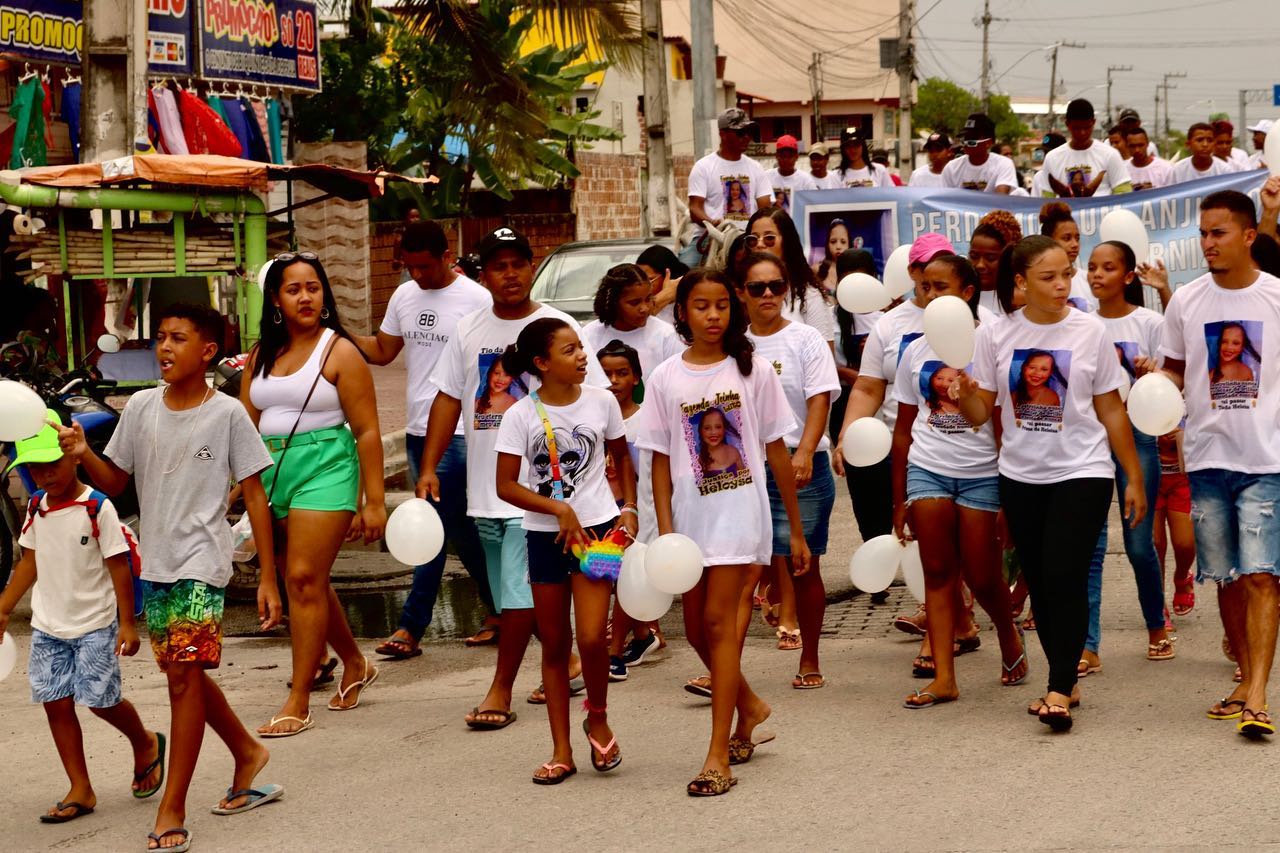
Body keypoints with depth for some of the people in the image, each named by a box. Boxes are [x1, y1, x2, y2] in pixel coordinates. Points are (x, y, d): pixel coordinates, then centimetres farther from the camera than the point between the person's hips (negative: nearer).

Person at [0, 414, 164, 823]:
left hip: (94, 625, -5)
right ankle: (80, 790, 10)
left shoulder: (97, 508, -13)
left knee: (101, 699, -3)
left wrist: (127, 623, -14)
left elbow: (118, 565, -12)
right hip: (47, 626, 6)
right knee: (56, 703, 2)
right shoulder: (36, 509, 3)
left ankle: (145, 744, 28)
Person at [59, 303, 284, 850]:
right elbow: (114, 482, 10)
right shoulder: (141, 408, 4)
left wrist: (268, 577, -7)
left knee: (184, 676, -10)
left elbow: (254, 495, -5)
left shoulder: (227, 414, -8)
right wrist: (83, 455, -12)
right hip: (156, 563, 6)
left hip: (202, 564, -5)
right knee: (185, 675, 15)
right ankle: (248, 754, 38)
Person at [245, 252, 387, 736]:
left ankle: (298, 704, -8)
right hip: (271, 473, 6)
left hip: (324, 469, -6)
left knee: (305, 579, -12)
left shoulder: (339, 351, -3)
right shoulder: (261, 355, 12)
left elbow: (367, 431, -5)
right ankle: (355, 666, 34)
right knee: (303, 582, 13)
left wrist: (374, 502, -9)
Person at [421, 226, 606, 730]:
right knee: (510, 593, 12)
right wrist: (429, 468, 6)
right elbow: (448, 400, 12)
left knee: (518, 590, -10)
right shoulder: (469, 332, 10)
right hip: (484, 488, 5)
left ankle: (501, 690, -4)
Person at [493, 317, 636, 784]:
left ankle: (598, 718, 15)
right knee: (554, 643, 7)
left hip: (597, 527, 0)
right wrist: (560, 509, -15)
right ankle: (561, 752, 15)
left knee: (591, 637, -14)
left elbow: (621, 456, 15)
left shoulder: (601, 402, 0)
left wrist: (629, 509, 4)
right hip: (545, 535, 0)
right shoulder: (521, 415, -7)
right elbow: (506, 486, -7)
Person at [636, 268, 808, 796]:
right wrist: (665, 529, -4)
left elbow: (776, 451, 4)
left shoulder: (753, 370, 0)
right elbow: (660, 459, 5)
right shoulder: (666, 378, 4)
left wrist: (796, 530, 5)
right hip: (690, 514, 4)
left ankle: (719, 754, -11)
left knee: (719, 620, -12)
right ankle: (749, 706, 37)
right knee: (697, 629, 10)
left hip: (740, 510, -3)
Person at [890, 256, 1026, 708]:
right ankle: (943, 677, 2)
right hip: (927, 470, 4)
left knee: (981, 577, 0)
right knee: (937, 571, 0)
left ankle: (1010, 639, 31)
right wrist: (899, 500, 14)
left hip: (982, 472, -4)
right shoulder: (915, 352, 9)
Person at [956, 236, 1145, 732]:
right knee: (1038, 582, 7)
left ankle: (1059, 691, -9)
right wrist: (965, 392, -21)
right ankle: (1065, 682, 20)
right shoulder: (994, 336, 0)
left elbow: (1111, 410, 3)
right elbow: (980, 414, 2)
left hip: (1082, 472, -3)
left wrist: (1134, 477, 5)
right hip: (1021, 476, 3)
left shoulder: (1090, 332, -3)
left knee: (1064, 577, -14)